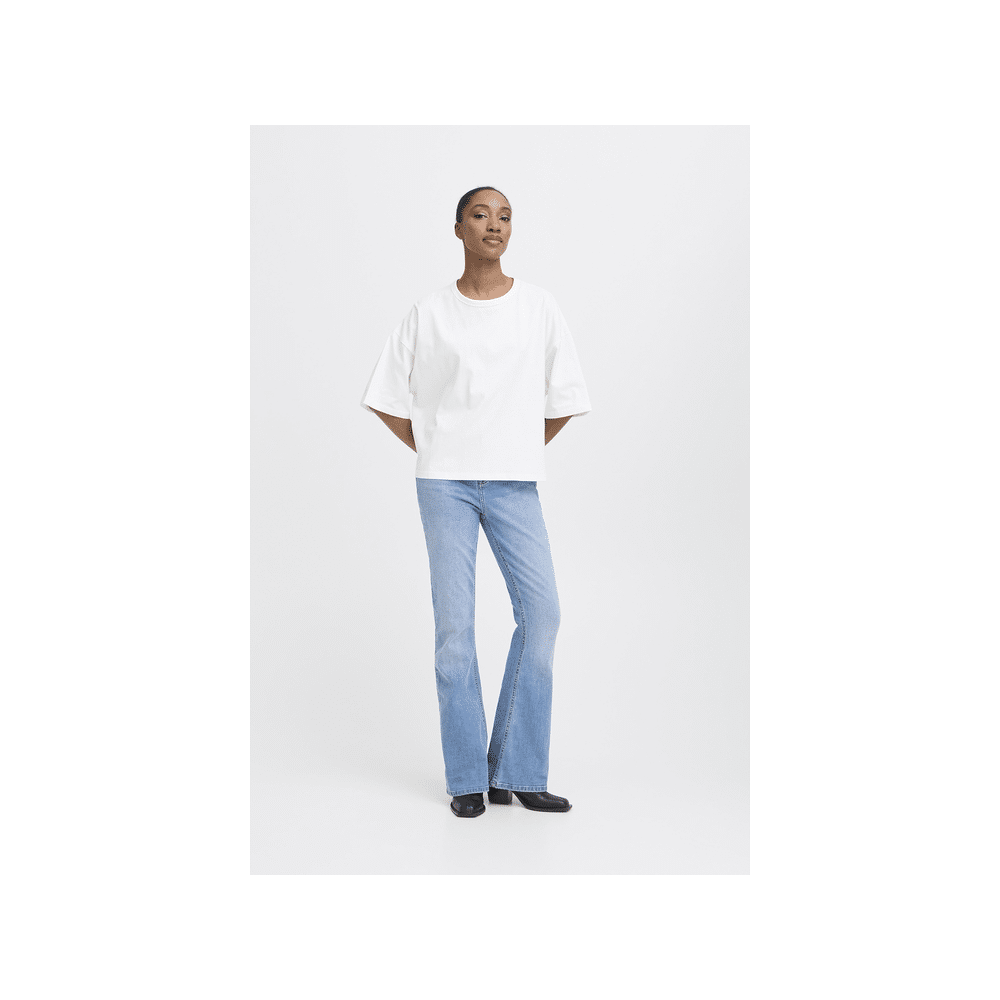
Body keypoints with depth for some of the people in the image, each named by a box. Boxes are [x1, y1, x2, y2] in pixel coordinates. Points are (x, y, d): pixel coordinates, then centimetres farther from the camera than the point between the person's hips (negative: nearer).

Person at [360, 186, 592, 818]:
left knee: (541, 612, -9)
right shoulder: (429, 314, 5)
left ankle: (517, 772, 3)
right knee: (455, 624, -3)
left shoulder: (540, 307, 7)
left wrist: (520, 454, 10)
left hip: (516, 484, 1)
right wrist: (435, 454, 7)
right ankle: (468, 779, 6)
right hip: (445, 483, -1)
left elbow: (563, 400, 13)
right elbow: (389, 399, 11)